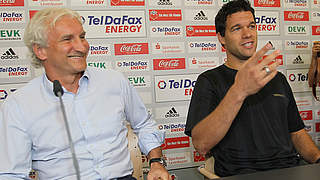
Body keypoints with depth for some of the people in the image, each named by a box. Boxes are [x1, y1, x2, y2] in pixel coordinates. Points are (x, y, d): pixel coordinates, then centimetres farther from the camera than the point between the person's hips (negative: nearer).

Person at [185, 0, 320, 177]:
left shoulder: (277, 78, 18)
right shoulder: (209, 81, -2)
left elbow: (296, 132, 20)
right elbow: (201, 145, -17)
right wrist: (239, 91, -29)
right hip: (240, 173, -5)